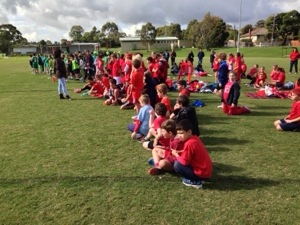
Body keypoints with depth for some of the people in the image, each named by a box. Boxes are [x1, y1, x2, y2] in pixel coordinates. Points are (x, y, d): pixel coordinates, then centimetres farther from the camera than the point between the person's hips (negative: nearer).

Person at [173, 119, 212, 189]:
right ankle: (198, 179, 13)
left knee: (177, 164, -10)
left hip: (201, 173, -9)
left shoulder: (189, 143, -22)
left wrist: (176, 154, -1)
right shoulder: (195, 138, 5)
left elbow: (184, 161, -18)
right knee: (180, 161, 21)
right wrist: (179, 153, 1)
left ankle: (195, 182, -2)